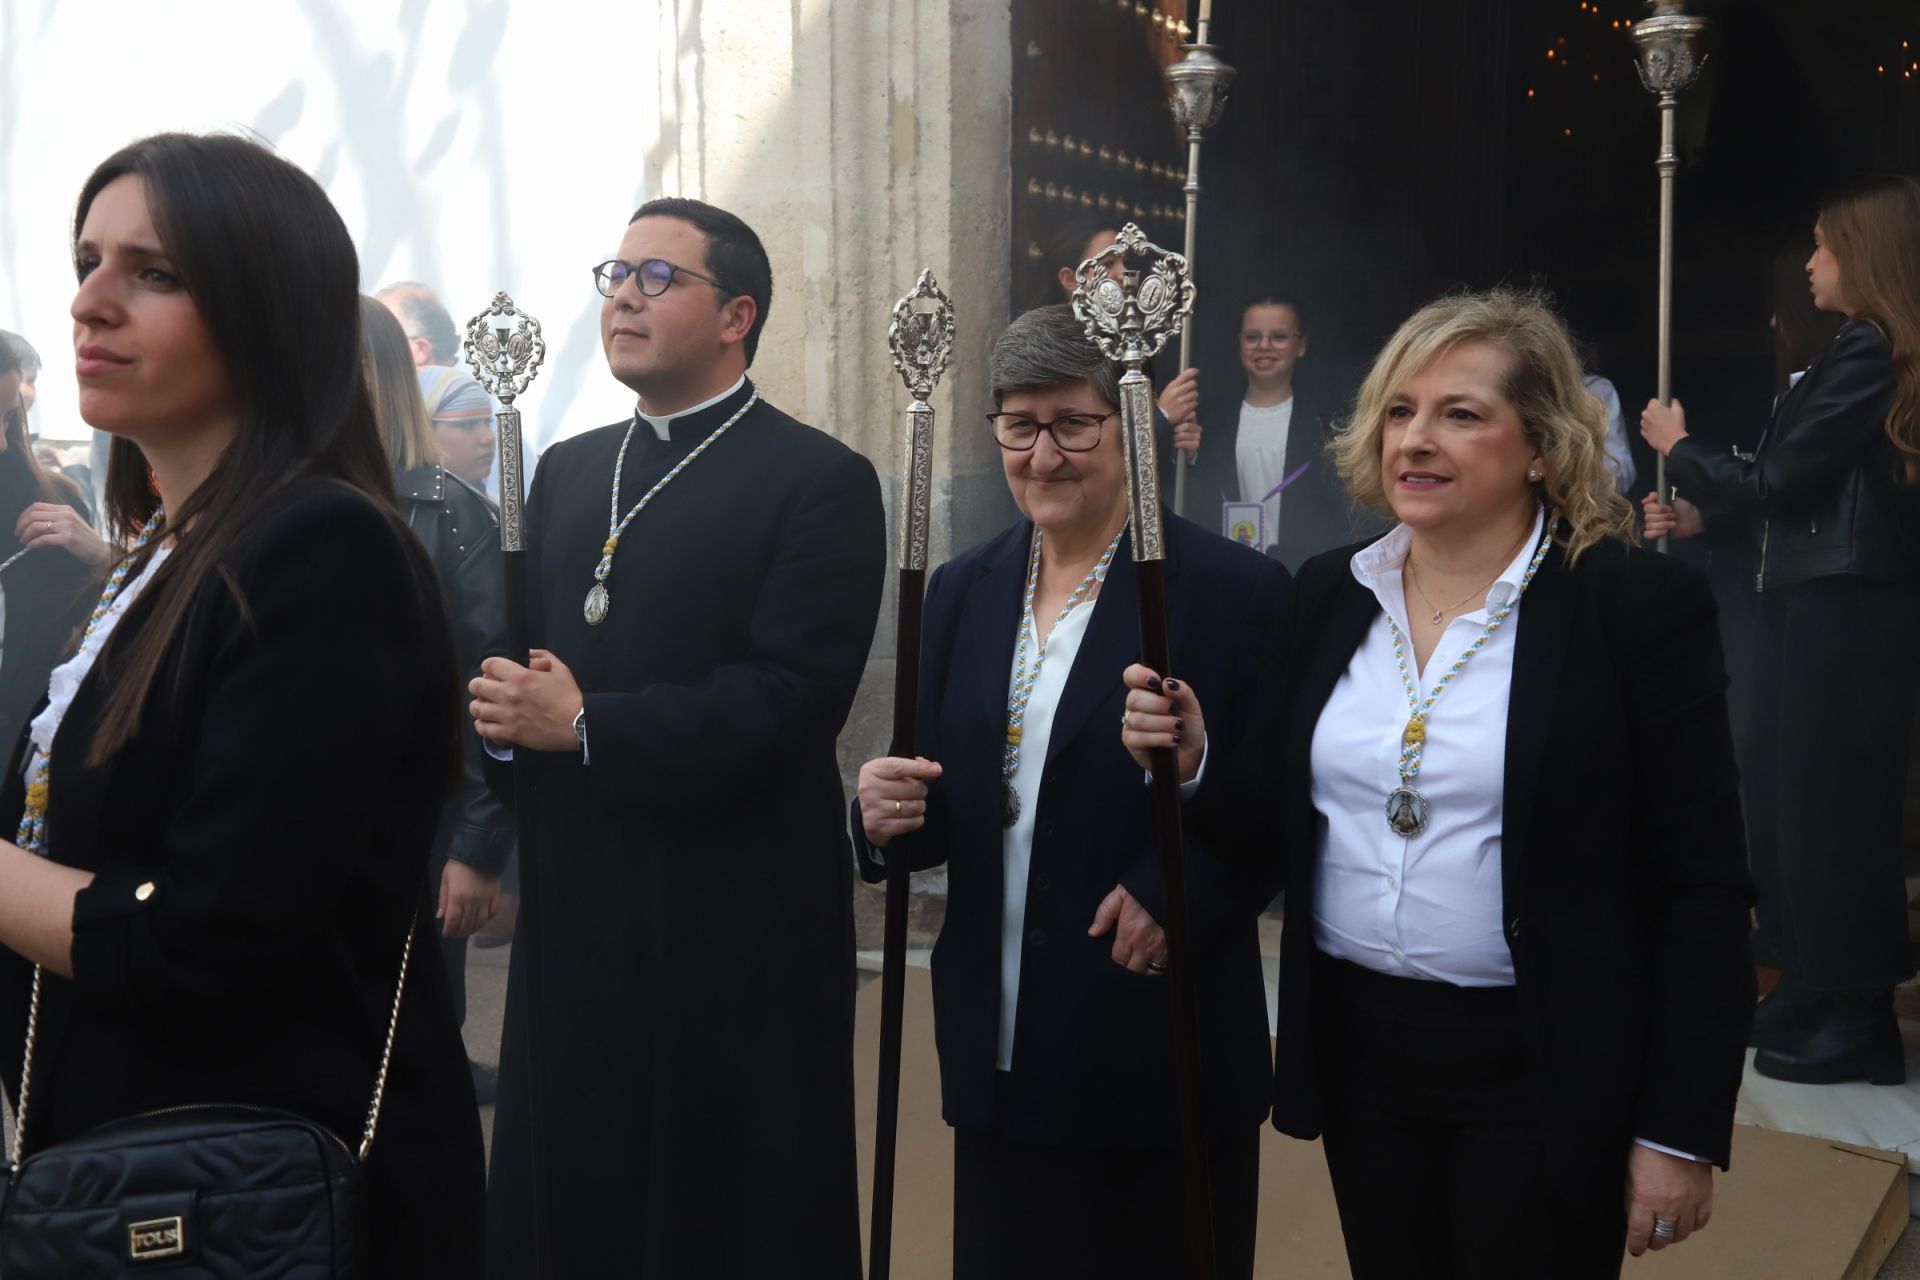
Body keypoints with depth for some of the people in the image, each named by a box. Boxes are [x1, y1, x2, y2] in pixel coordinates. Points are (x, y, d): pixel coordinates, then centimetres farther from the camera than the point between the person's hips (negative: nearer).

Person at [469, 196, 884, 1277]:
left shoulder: (820, 480, -7)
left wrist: (585, 728, -18)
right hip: (574, 913, 6)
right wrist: (511, 708, -9)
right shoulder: (567, 470, 15)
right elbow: (521, 651, 14)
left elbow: (795, 698, -17)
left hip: (740, 926, -6)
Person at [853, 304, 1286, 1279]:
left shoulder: (1234, 590, -9)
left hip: (1165, 1059, -4)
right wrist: (891, 816, -11)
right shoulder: (962, 590, 7)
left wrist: (1177, 893, -21)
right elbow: (949, 810, 10)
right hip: (998, 1054, 5)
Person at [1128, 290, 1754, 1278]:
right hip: (1355, 1048, 5)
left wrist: (1682, 1131, -10)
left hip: (1546, 1073, -4)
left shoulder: (1639, 603, -10)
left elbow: (1700, 884, -10)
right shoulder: (1329, 594, 4)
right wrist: (1195, 764, -11)